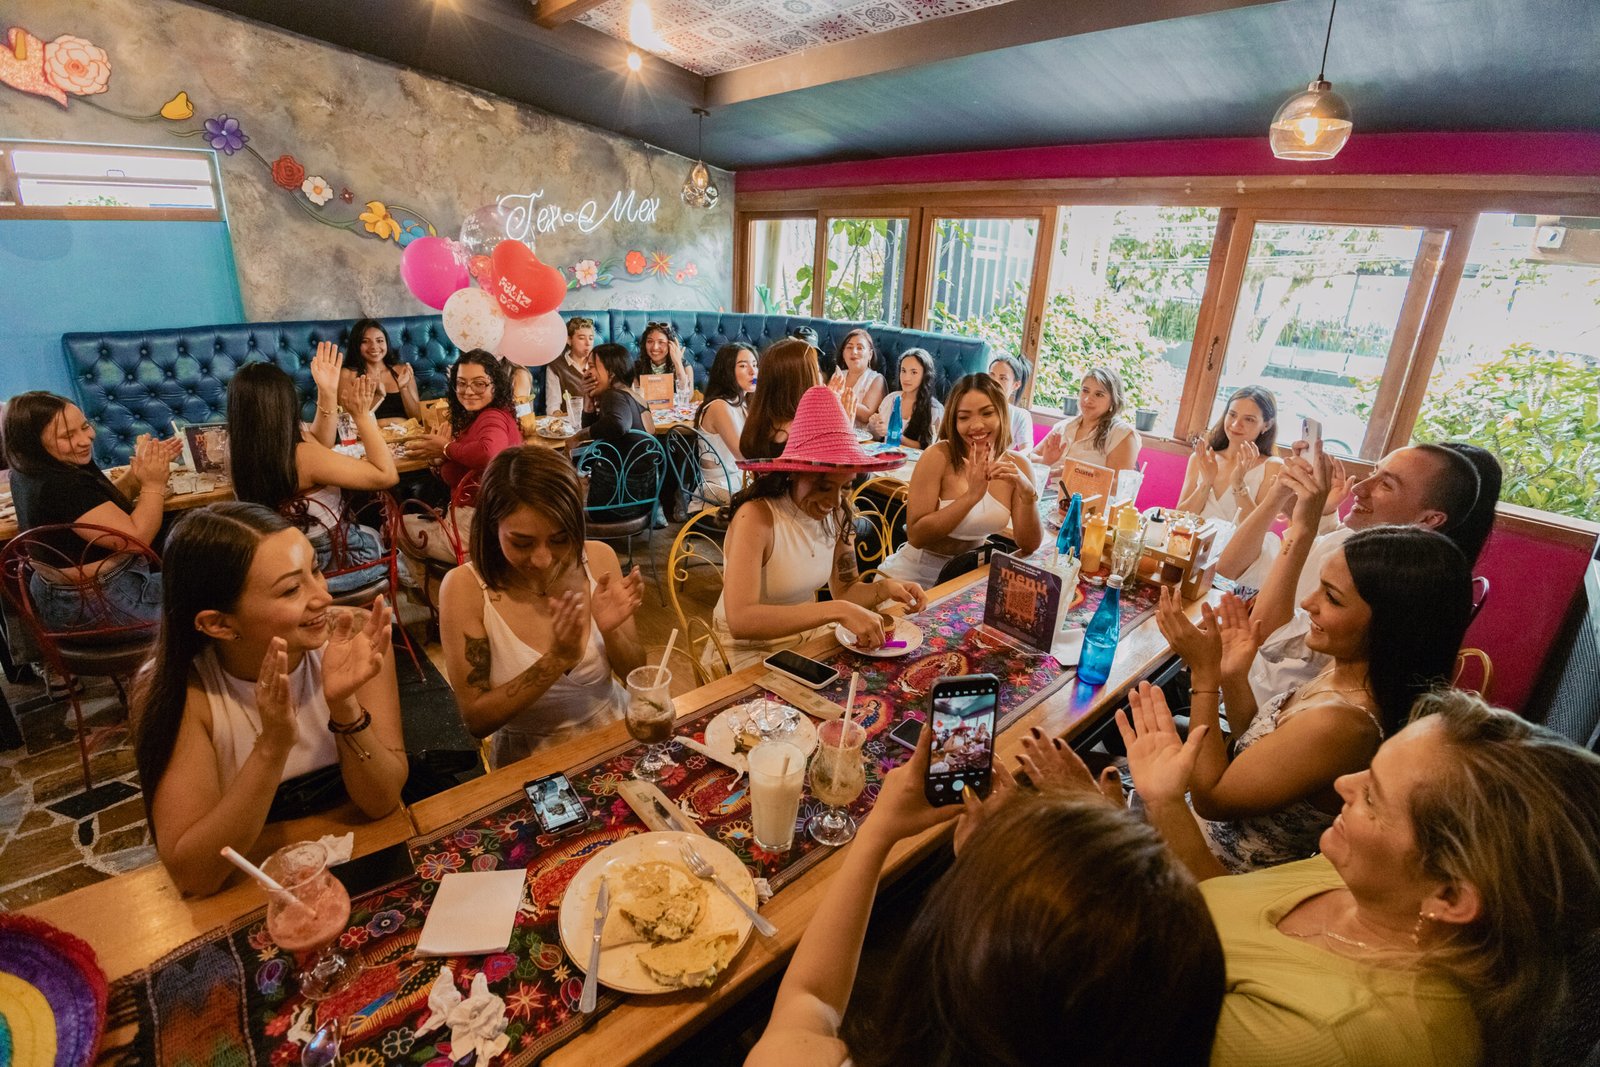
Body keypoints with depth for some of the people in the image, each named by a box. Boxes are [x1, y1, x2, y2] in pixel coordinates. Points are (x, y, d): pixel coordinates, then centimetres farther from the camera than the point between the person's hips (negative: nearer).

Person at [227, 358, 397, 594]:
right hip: (333, 564, -6)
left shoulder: (236, 449, -9)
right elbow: (387, 475, -26)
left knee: (370, 533, 32)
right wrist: (362, 415, -21)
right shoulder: (302, 456, -31)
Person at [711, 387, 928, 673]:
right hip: (750, 655, -6)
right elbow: (740, 620, -36)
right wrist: (837, 612, -39)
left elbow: (845, 589, 5)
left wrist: (885, 588, -15)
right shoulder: (756, 518, -25)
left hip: (808, 637, 6)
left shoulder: (837, 513, -5)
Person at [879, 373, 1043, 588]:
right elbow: (915, 535, -21)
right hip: (916, 573, -5)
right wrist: (971, 495, -28)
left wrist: (1028, 495, -22)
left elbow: (1029, 546, -5)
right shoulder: (938, 456, -16)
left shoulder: (1017, 465, -5)